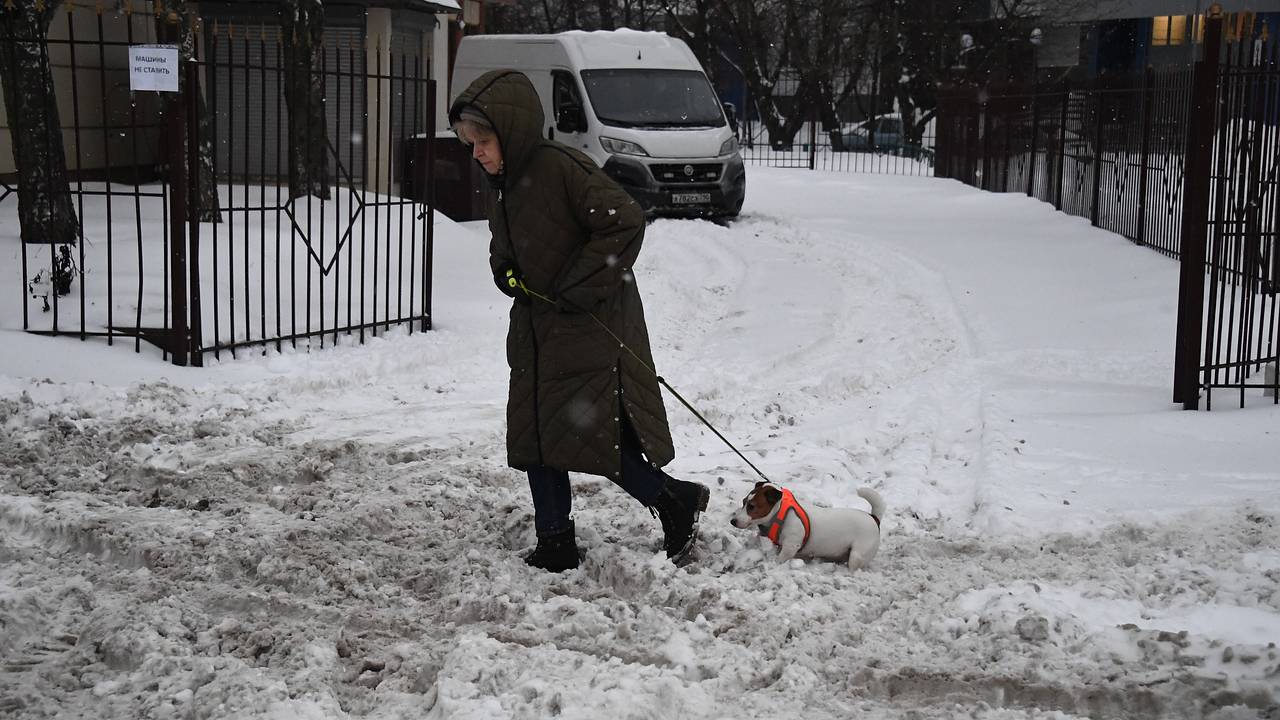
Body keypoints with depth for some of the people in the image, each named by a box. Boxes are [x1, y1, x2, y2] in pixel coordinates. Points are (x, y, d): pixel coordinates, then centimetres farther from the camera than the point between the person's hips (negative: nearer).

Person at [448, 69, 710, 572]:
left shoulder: (562, 168, -19)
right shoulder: (504, 184, 10)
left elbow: (625, 222, -24)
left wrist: (576, 288, -21)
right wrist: (506, 274, 1)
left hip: (591, 326, -9)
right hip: (535, 330, 9)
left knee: (585, 434, -10)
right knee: (534, 436, 8)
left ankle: (676, 501, 9)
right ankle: (555, 545, 18)